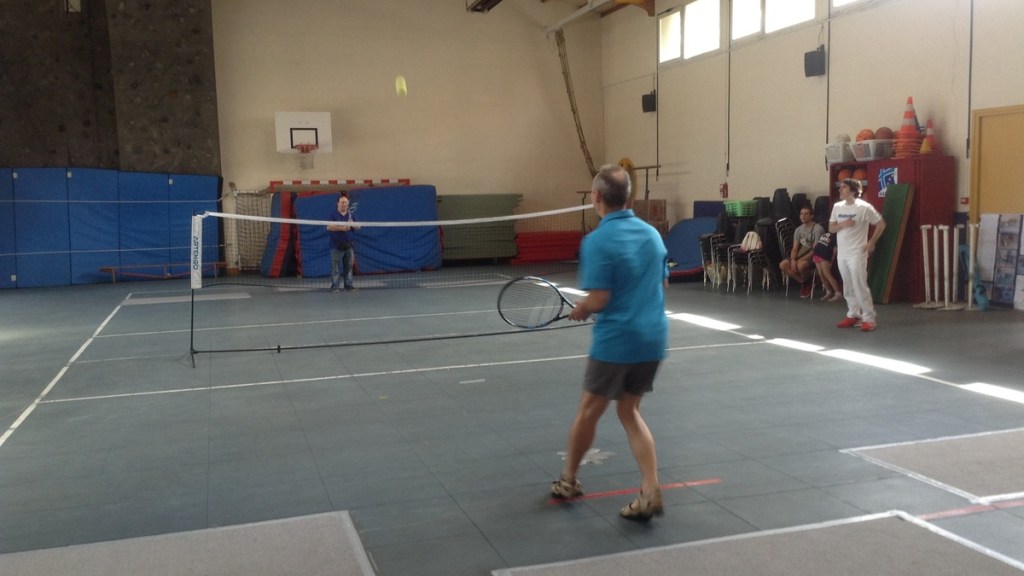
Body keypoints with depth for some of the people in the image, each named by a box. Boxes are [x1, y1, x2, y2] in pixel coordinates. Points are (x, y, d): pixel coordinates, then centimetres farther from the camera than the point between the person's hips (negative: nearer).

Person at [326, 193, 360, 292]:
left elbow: (358, 227, 10)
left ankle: (348, 285, 14)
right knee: (336, 267, -3)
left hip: (349, 245, 4)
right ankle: (335, 286, -1)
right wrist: (341, 228, -21)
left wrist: (352, 225, -11)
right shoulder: (333, 214, -2)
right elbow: (329, 227, -12)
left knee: (349, 266, 7)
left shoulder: (351, 214, 12)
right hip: (337, 245, -4)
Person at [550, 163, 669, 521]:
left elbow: (599, 299, -19)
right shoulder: (652, 233, 6)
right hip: (653, 338, 6)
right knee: (629, 412, 18)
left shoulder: (597, 241, -15)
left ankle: (568, 480, 33)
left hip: (615, 341, -6)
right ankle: (651, 493, 8)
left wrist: (579, 312, 1)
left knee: (588, 411, 13)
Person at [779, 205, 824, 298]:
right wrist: (793, 260, -14)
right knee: (783, 265, -15)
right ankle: (804, 283, -3)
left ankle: (808, 283, -5)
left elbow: (816, 250, -16)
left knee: (801, 265, -37)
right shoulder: (798, 230, 9)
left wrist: (801, 260, -23)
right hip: (802, 255, 7)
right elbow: (794, 248, 7)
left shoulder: (818, 229, -11)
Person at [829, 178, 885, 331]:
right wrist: (843, 224, -11)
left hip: (857, 253, -6)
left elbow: (881, 224, -4)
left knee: (860, 286, -8)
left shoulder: (864, 207, -10)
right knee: (848, 287, 11)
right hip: (841, 253, 6)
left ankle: (868, 318, -2)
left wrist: (871, 243, -7)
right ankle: (853, 315, 21)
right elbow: (831, 228, 8)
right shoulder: (837, 207, 6)